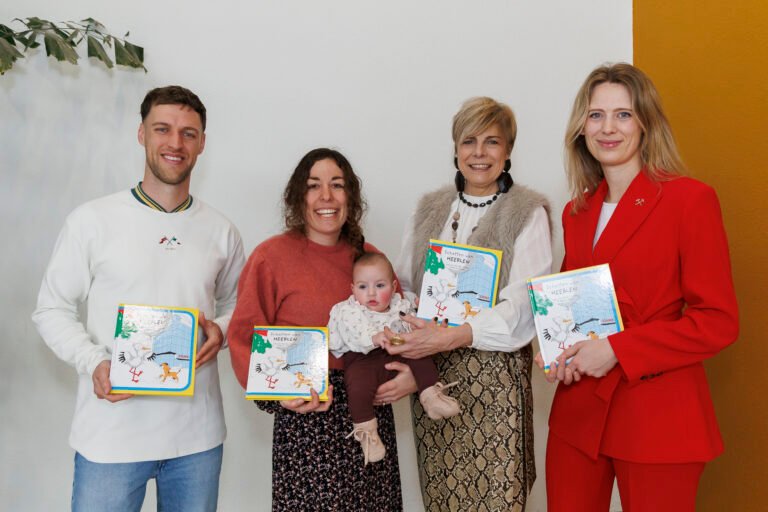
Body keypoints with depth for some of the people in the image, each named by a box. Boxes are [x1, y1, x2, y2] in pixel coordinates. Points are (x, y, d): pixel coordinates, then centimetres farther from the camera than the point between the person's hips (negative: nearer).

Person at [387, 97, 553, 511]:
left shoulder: (528, 213, -3)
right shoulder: (428, 210, 11)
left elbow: (521, 305, -13)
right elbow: (402, 285, 12)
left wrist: (452, 336, -24)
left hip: (495, 377, -3)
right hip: (432, 375, 4)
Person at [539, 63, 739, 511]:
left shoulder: (690, 200, -9)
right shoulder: (577, 211, 9)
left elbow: (718, 321, -11)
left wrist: (616, 350, -18)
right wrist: (558, 350, -2)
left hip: (657, 421, -5)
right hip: (578, 413, 5)